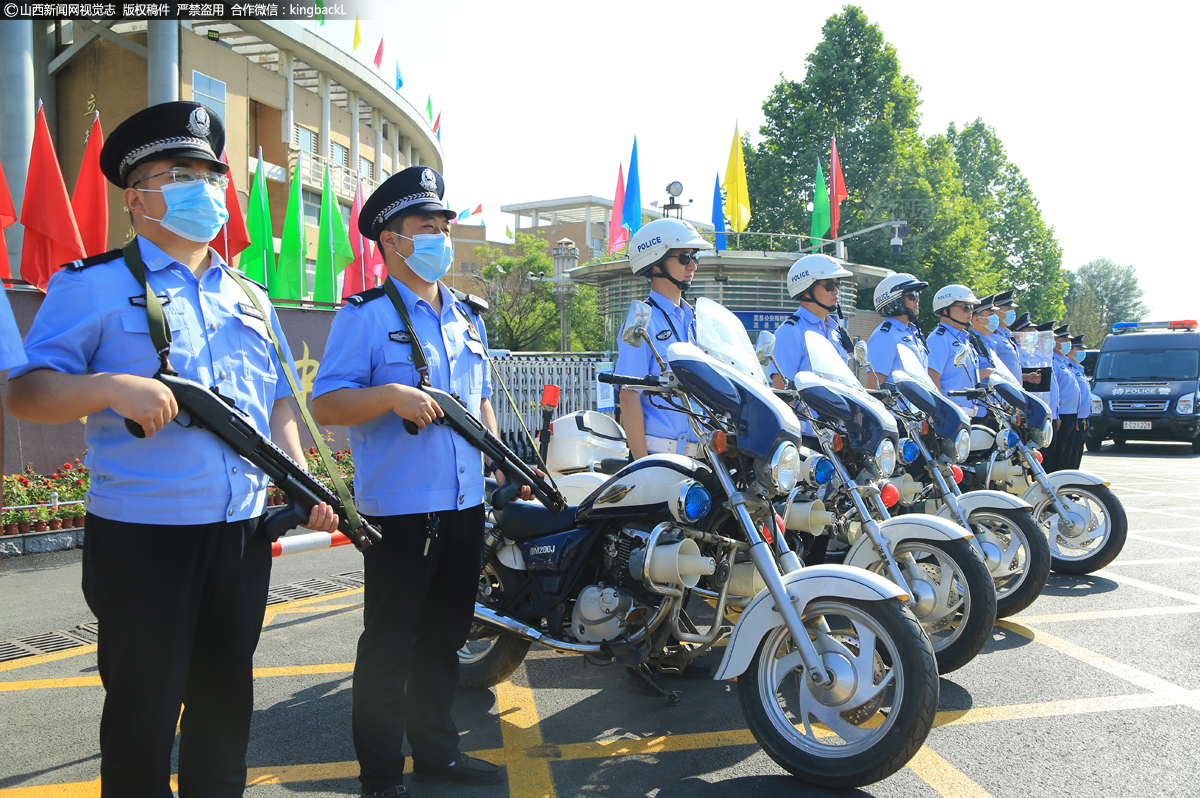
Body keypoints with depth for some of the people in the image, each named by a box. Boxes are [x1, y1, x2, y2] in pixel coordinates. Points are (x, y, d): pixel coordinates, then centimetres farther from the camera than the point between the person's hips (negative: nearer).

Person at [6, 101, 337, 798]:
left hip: (246, 531, 6)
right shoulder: (94, 285, -2)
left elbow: (278, 400, 19)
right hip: (144, 534, -5)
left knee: (228, 697, 17)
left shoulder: (251, 299, 16)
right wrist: (112, 387, -26)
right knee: (144, 708, 4)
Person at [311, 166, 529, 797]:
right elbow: (326, 404, -13)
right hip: (399, 509, -7)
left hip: (466, 505, 7)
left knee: (445, 635, 17)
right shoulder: (365, 315, -7)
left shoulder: (468, 315, 15)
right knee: (389, 645, 2)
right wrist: (393, 395, -28)